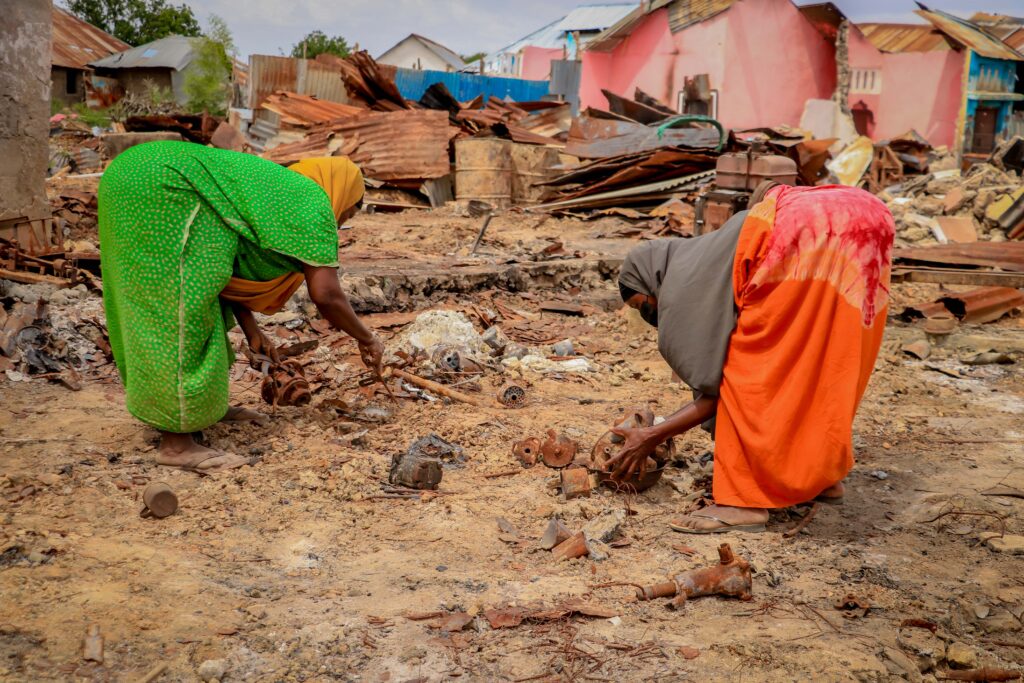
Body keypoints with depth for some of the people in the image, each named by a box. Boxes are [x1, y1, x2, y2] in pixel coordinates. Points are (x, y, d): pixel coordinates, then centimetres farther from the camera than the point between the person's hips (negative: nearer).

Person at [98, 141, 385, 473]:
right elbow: (325, 294, -8)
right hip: (158, 190, -11)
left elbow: (221, 270, 25)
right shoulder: (314, 203, 0)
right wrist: (366, 338, 7)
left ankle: (207, 405, 30)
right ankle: (176, 443, -5)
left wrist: (250, 329, 23)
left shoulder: (272, 190, 26)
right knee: (183, 315, -8)